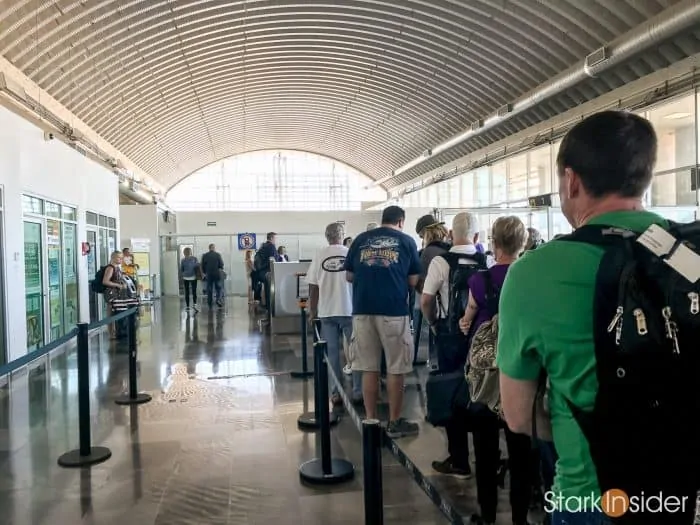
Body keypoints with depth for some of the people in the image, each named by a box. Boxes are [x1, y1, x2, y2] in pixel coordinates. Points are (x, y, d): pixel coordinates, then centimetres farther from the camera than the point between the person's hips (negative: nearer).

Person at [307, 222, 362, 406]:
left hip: (327, 312, 1)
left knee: (332, 352, 8)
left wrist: (313, 312, 10)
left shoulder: (319, 256, -2)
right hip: (349, 310, -1)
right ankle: (358, 392, 9)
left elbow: (313, 288, -1)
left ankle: (336, 393, 11)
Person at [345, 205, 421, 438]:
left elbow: (349, 276, 12)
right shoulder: (406, 241, 4)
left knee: (369, 368, 10)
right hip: (394, 310, -2)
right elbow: (413, 281, 4)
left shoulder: (361, 240, 10)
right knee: (395, 369, 8)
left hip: (363, 310, 3)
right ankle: (394, 422, 16)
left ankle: (370, 420, 17)